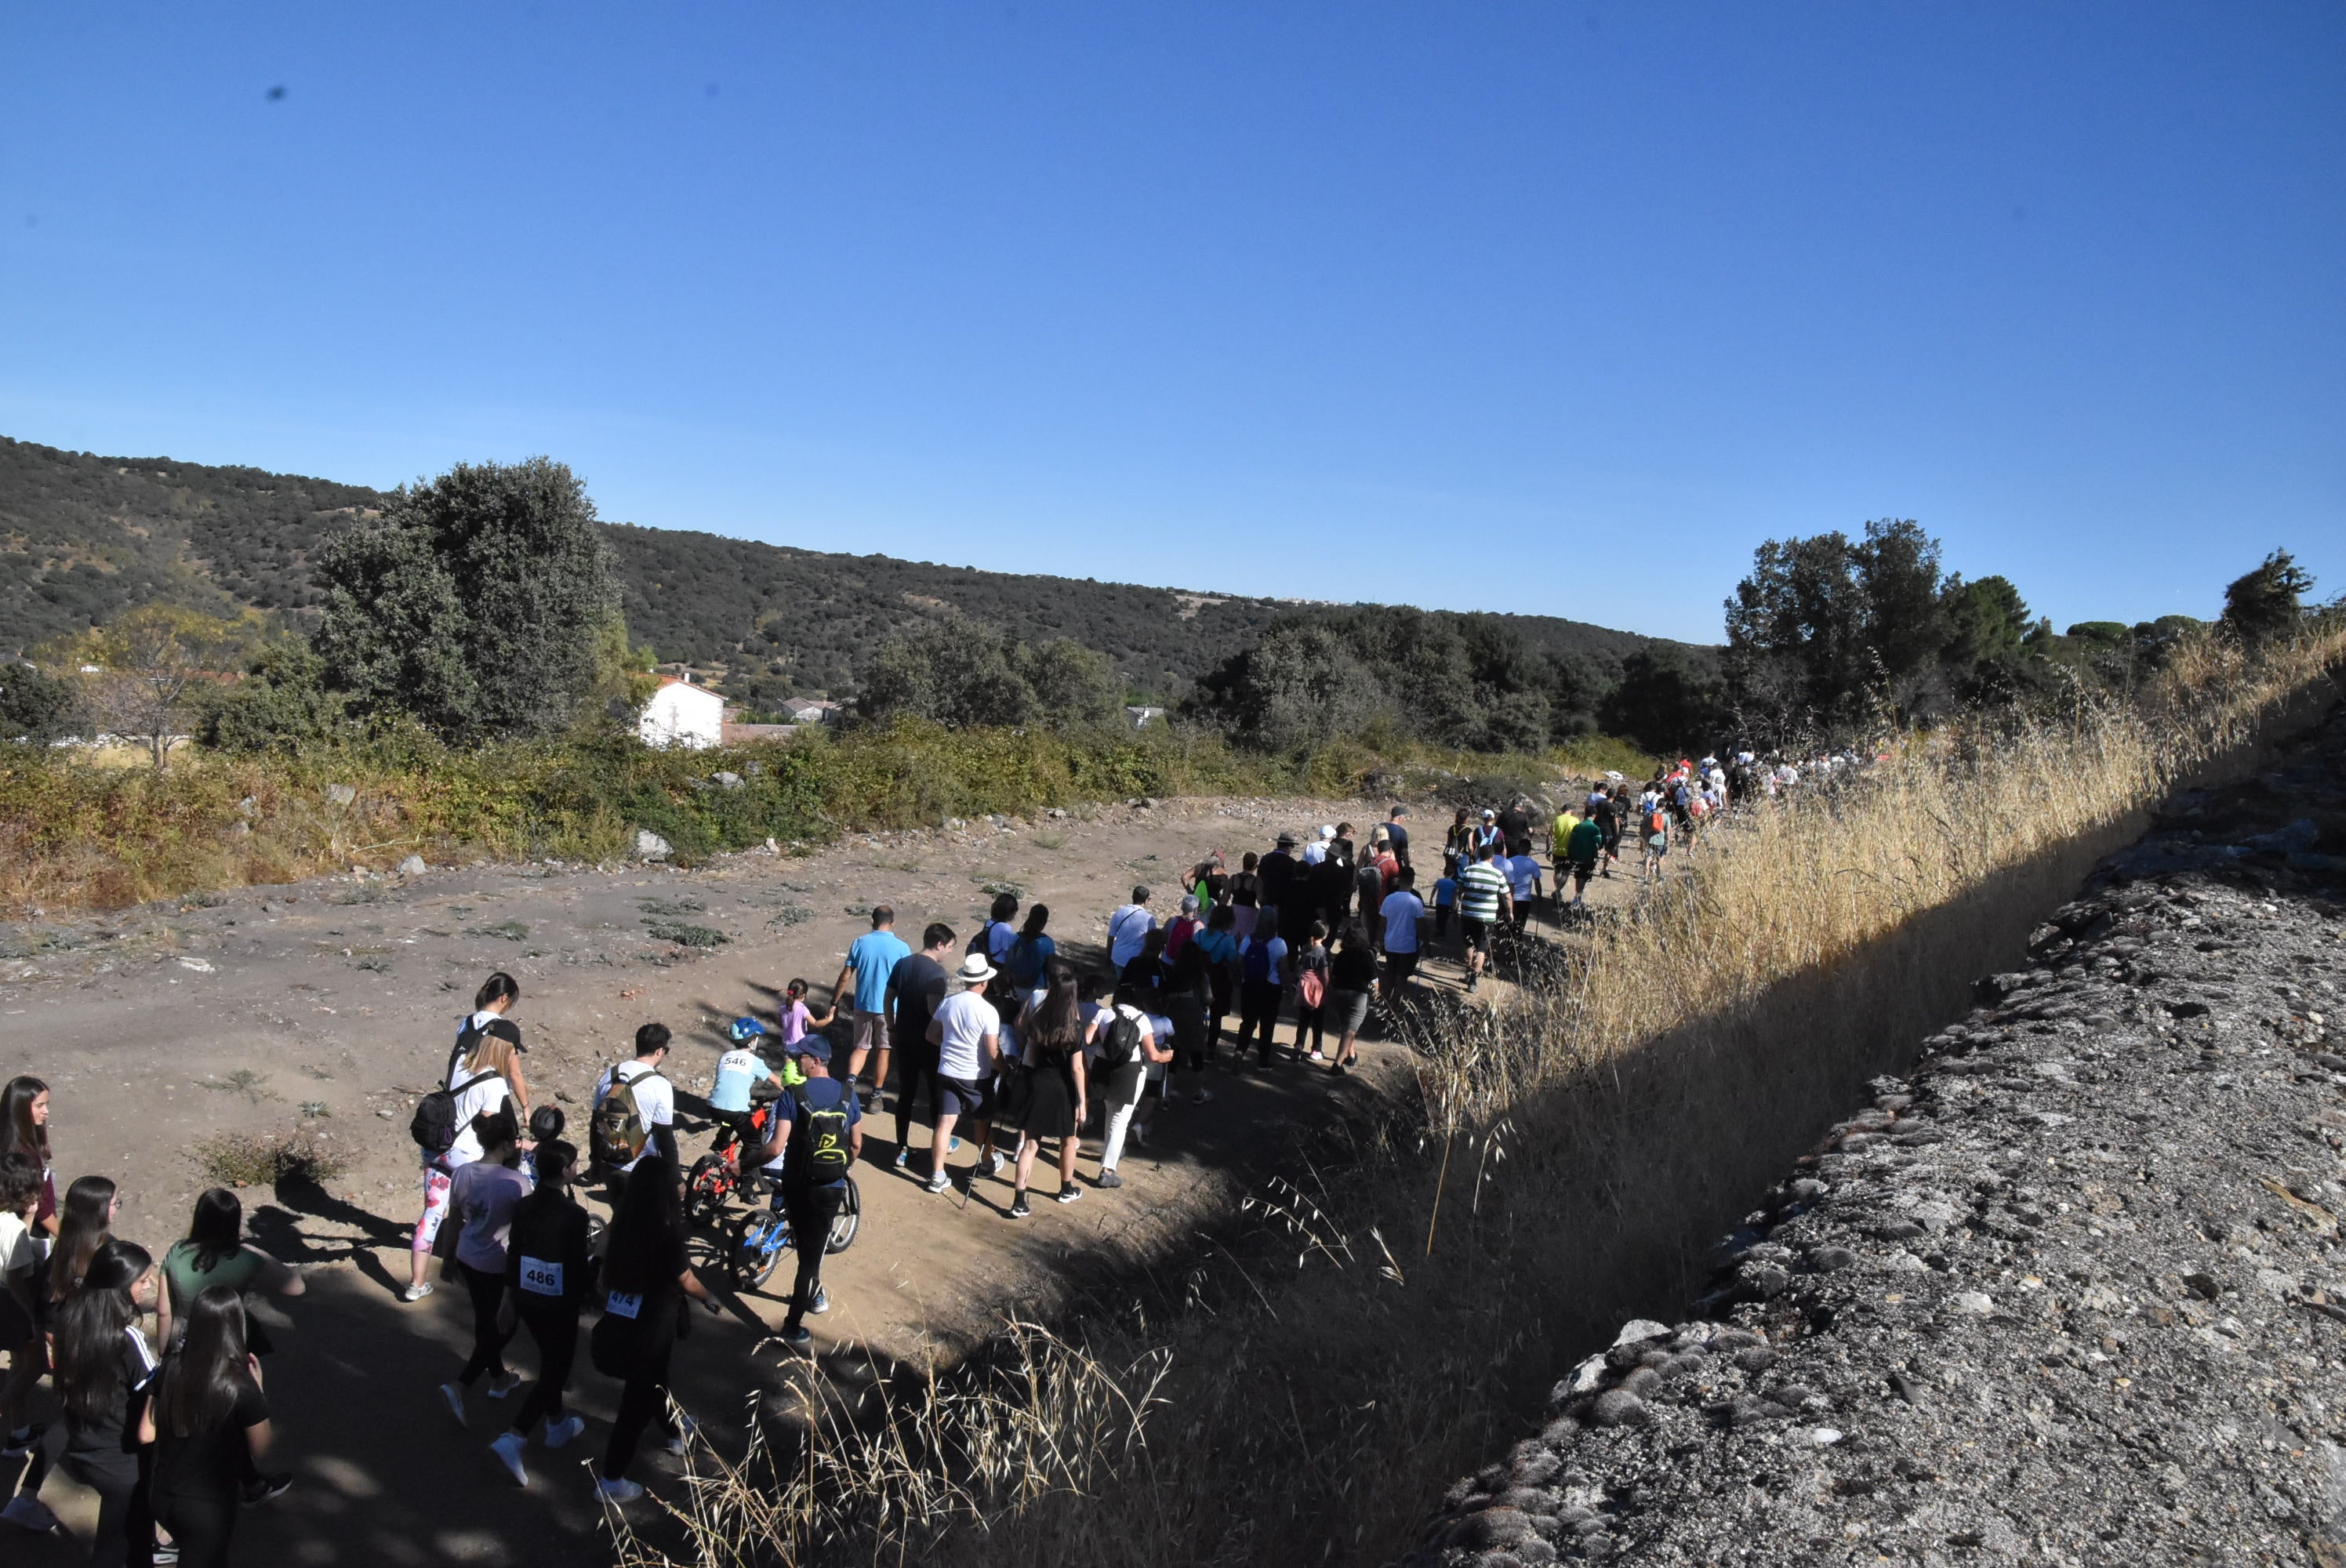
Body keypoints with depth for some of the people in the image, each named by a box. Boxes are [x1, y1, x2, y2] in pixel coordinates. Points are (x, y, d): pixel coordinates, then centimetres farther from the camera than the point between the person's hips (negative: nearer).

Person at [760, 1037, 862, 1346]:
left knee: (806, 1247, 24)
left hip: (797, 1184, -2)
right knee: (813, 1252, 7)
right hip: (832, 1188, 2)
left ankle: (815, 1295, 40)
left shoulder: (792, 1096, -13)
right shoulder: (848, 1096, -2)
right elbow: (856, 1145, 6)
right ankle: (792, 1326, 9)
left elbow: (776, 1148, -17)